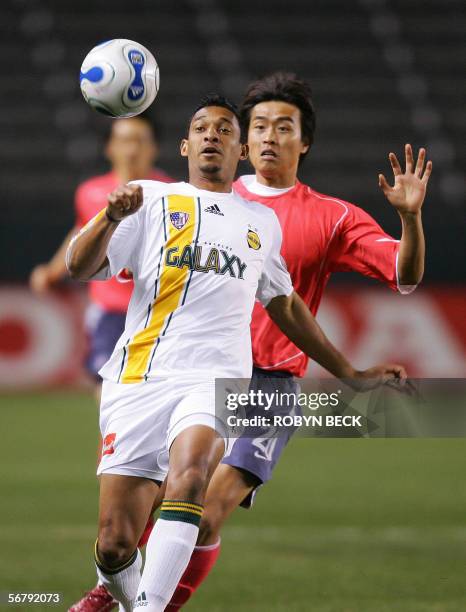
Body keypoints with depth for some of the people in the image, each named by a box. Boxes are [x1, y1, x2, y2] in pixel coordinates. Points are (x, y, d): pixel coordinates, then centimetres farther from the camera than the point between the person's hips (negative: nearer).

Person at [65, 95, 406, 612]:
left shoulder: (262, 222, 23)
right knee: (114, 545, -8)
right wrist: (110, 218, -19)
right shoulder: (152, 200, 12)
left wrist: (350, 374, 38)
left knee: (189, 472, -34)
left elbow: (284, 304, 36)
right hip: (140, 377, -1)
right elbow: (80, 268, 1)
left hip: (216, 378, 1)